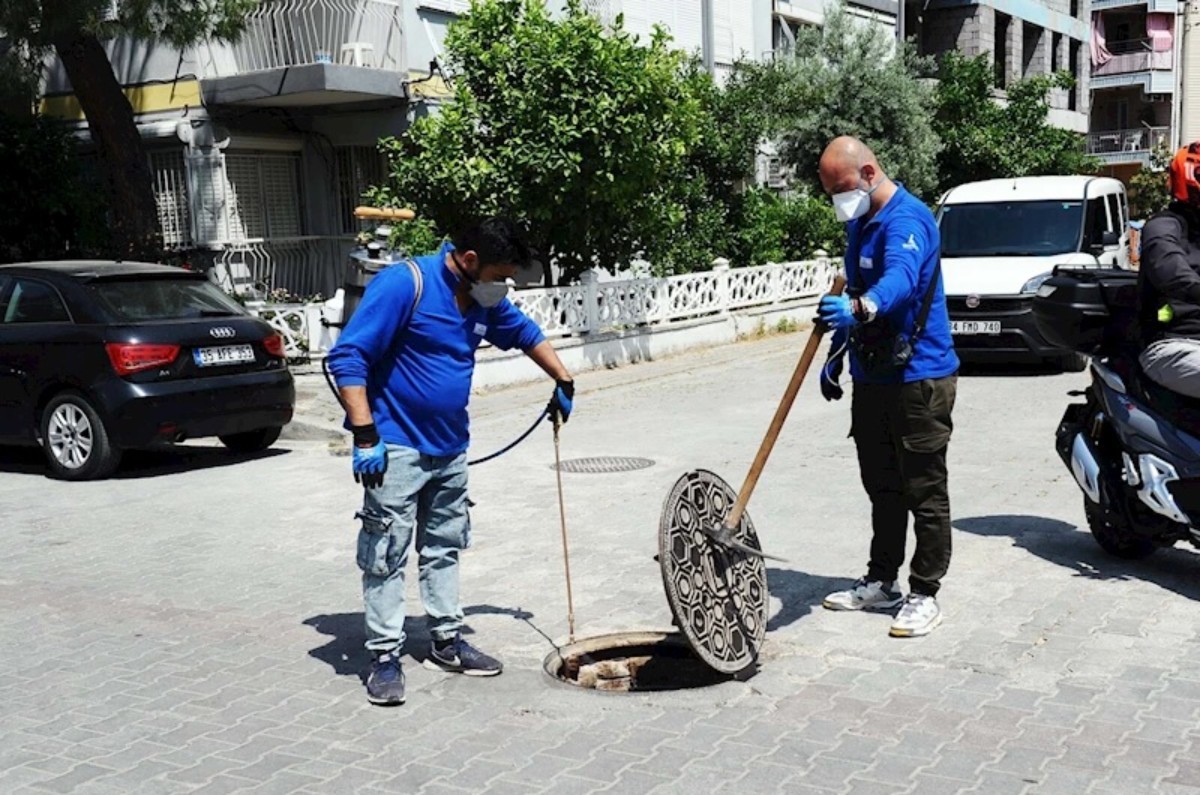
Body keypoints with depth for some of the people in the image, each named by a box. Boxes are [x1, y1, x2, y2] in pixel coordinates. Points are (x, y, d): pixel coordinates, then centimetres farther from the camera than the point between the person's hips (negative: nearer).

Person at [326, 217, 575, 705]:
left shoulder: (484, 301, 5)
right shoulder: (404, 285, -19)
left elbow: (526, 334, 26)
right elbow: (347, 357, -23)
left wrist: (563, 383, 29)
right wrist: (365, 435, -27)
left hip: (450, 447, 8)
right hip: (396, 448, -8)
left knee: (444, 548, 16)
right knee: (387, 555, -2)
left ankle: (447, 643, 28)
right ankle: (385, 657, 8)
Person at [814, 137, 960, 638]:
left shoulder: (907, 219, -17)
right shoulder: (860, 222, 13)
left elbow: (900, 280, -38)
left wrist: (860, 309, -57)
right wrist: (835, 356, 24)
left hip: (918, 376, -9)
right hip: (872, 376, 9)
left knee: (924, 492, -1)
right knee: (882, 488, 17)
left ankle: (924, 595, 8)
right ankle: (880, 583, 28)